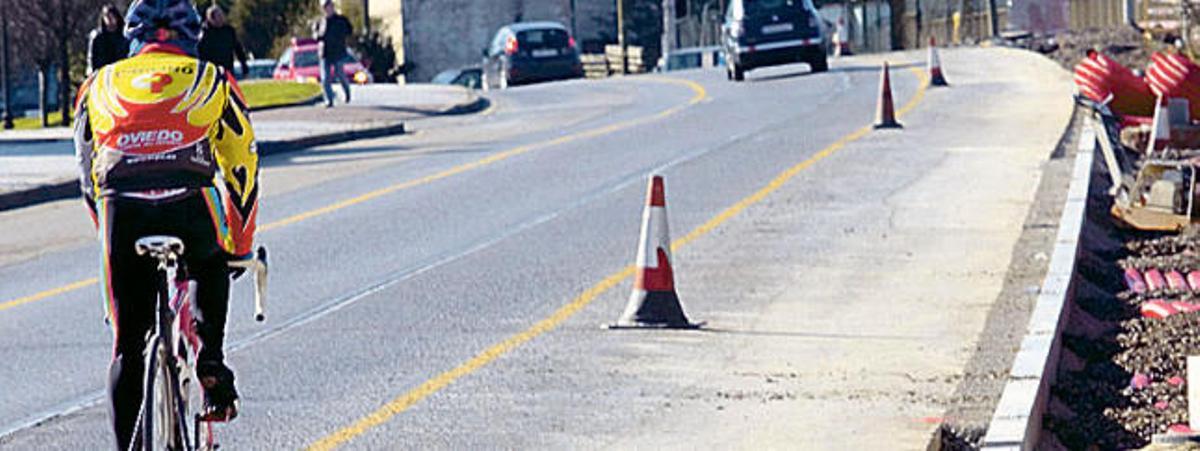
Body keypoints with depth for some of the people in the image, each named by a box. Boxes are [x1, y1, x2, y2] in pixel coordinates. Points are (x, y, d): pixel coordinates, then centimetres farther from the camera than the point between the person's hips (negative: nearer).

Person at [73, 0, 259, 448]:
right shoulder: (212, 81, 24)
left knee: (127, 347, 11)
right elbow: (242, 168, 28)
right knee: (212, 263, 36)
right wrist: (240, 247, 39)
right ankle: (210, 360, 19)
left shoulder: (99, 85, 27)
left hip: (121, 215, 0)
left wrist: (109, 235, 42)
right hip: (191, 212, 0)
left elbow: (88, 173, 31)